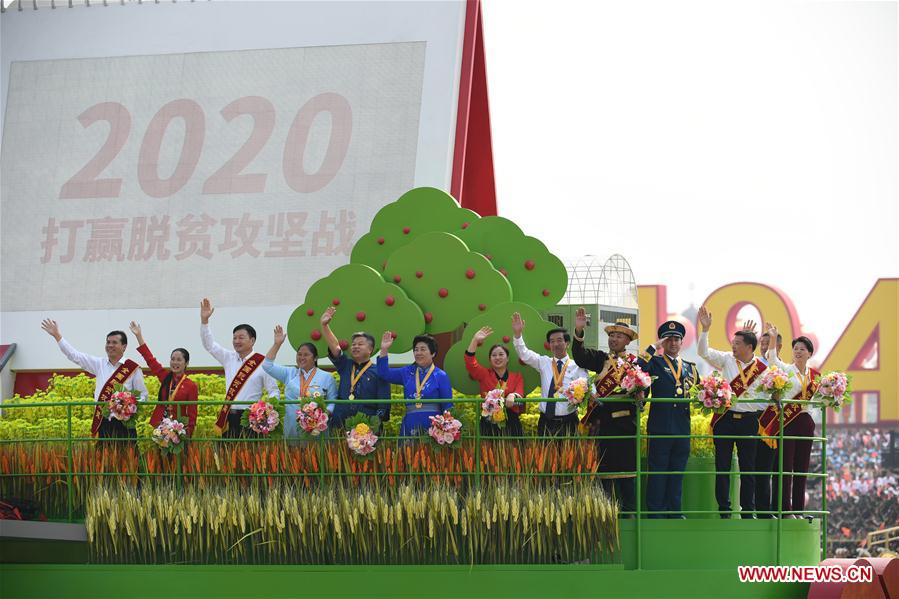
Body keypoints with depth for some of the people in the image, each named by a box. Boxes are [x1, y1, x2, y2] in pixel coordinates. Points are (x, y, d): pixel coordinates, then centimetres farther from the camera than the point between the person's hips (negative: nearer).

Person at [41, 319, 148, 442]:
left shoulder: (133, 368, -1)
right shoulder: (99, 364, 10)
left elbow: (143, 395, 2)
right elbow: (75, 356, 12)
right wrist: (57, 335, 10)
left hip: (123, 425, -4)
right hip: (103, 424, 4)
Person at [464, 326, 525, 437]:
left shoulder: (517, 377, 11)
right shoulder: (484, 374, 10)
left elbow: (520, 394, -2)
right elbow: (470, 362, -3)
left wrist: (513, 396, -27)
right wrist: (475, 340, -12)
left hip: (510, 424, 0)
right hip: (488, 423, 0)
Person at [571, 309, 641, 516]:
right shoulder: (601, 358, 10)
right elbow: (580, 357, -6)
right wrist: (579, 332, -20)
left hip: (625, 421, -2)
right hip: (603, 422, 2)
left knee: (626, 465, 0)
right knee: (602, 463, 4)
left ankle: (629, 509, 4)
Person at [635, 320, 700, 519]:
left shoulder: (690, 368, 19)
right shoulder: (655, 362, 4)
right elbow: (637, 369, -17)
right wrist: (653, 348, -14)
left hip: (683, 427, 5)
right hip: (660, 426, -5)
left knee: (677, 472, 10)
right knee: (657, 471, -1)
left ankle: (674, 512, 16)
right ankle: (655, 514, 3)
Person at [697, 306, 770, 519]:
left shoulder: (762, 369, 1)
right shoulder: (727, 360, 4)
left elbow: (765, 398, 5)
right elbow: (703, 352, -1)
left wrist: (757, 414, -7)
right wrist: (705, 329, -10)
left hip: (749, 421, -1)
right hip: (725, 419, 1)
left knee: (748, 467, 3)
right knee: (722, 466, 1)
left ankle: (748, 511, 9)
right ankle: (724, 511, 5)